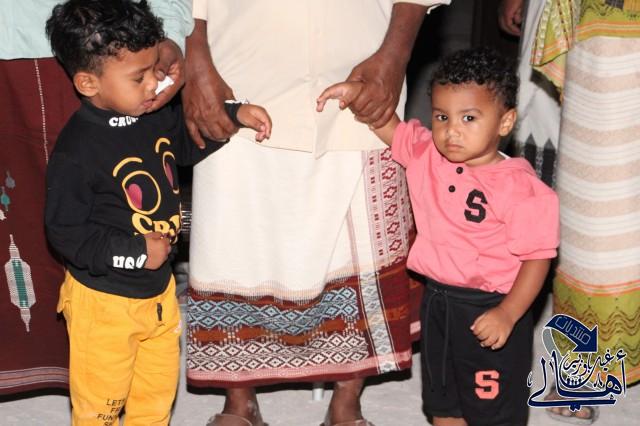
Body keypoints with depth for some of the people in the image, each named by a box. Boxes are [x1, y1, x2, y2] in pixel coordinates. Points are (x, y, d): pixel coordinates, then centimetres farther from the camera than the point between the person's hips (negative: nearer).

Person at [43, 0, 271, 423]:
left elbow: (190, 140, 18)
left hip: (159, 288, 7)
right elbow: (64, 231, -21)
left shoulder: (159, 116, -4)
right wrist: (136, 252, -23)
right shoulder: (76, 150, -25)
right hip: (104, 298, -7)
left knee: (160, 387, 23)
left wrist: (236, 114, 4)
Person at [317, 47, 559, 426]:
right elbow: (390, 127, 12)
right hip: (437, 300, 6)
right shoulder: (426, 154, -4)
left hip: (491, 311, -6)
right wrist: (359, 92, -5)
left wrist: (508, 314, -25)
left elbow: (537, 256, -19)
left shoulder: (519, 186, -22)